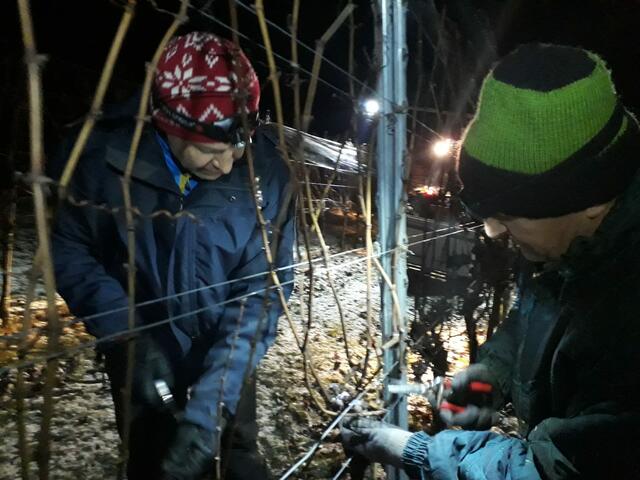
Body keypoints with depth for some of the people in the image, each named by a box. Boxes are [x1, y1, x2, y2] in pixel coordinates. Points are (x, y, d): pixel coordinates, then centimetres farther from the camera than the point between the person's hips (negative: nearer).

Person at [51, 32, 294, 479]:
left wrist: (210, 402, -29)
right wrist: (128, 334, -25)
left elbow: (262, 293, -22)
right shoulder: (104, 157, -22)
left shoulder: (265, 171, -23)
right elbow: (68, 250, -10)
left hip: (225, 362, 0)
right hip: (141, 361, 0)